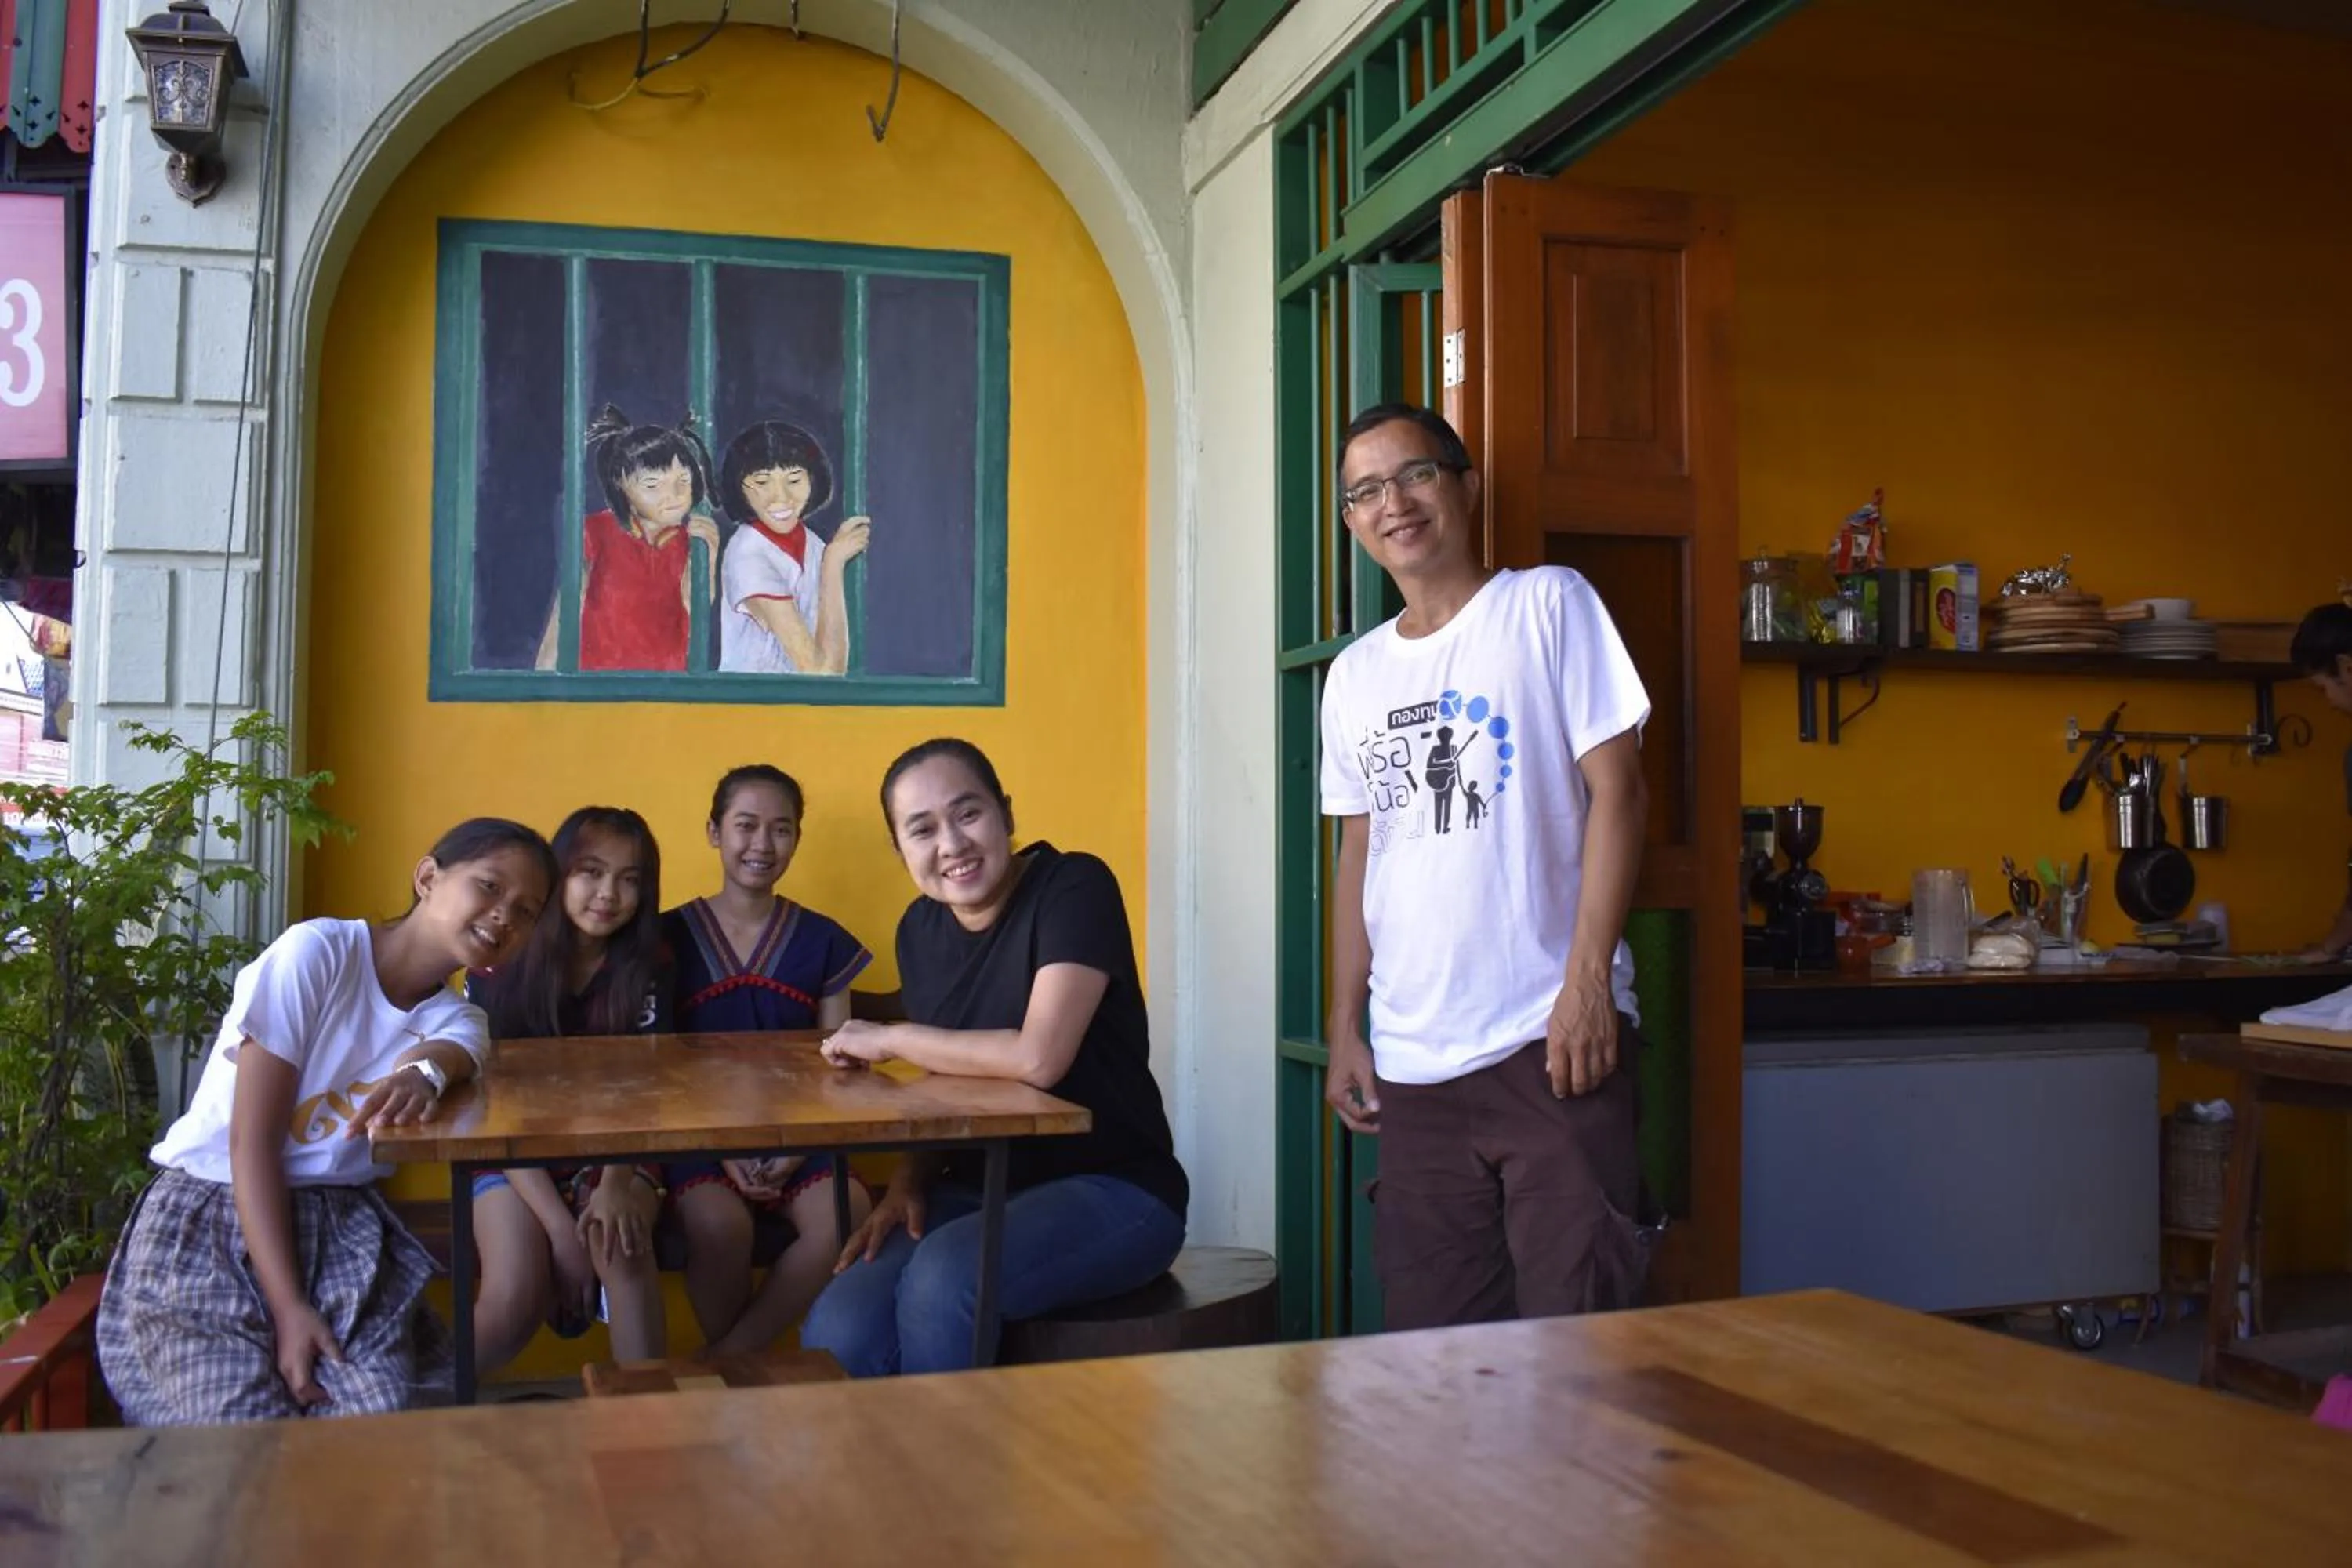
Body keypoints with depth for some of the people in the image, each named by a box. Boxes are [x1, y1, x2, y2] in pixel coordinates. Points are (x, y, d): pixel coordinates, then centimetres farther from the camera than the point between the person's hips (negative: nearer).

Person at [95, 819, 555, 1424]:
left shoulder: (457, 1021, 7)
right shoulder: (317, 952, -12)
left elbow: (447, 1053, -20)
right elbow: (252, 1139, -14)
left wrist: (423, 1072, -46)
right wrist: (289, 1307, -20)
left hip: (339, 1229, 4)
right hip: (206, 1220, -4)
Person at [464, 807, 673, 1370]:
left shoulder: (647, 972, -3)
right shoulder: (499, 968, -9)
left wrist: (615, 1186, -32)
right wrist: (558, 1223, -21)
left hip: (615, 1155, 1)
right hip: (516, 1160, -1)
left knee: (623, 1246, -33)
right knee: (514, 1304, -27)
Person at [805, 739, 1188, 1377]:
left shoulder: (1074, 889, -14)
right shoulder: (921, 929, 6)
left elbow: (1037, 1058, -27)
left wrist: (890, 1039, -13)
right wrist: (908, 1185, -6)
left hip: (1112, 1191, -5)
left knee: (943, 1278, -31)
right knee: (835, 1336, -19)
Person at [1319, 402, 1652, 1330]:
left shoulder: (1548, 604, 0)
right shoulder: (1353, 675, 13)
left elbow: (1615, 787, -6)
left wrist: (1587, 978, -14)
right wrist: (1346, 1028, 13)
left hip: (1548, 1041, -4)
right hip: (1411, 1062, 5)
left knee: (1574, 1323, -3)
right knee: (1434, 1337, 9)